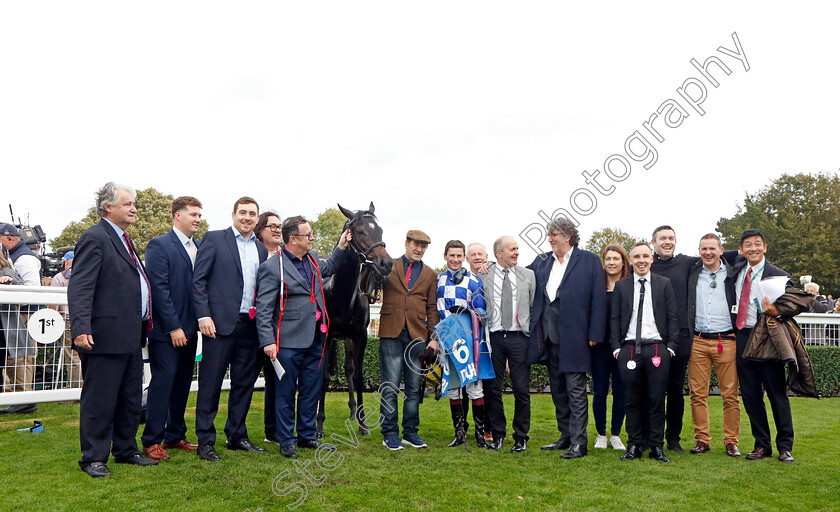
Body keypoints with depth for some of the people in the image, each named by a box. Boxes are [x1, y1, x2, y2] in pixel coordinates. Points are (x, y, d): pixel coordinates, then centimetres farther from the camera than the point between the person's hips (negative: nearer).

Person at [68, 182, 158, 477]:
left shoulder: (123, 240, 18)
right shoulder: (95, 238, -11)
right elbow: (80, 287, -18)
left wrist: (143, 324, 18)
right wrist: (81, 327, -27)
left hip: (130, 337, 10)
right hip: (105, 336, -10)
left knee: (130, 398, 16)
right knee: (99, 399, 1)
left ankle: (126, 450, 29)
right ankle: (93, 458, 13)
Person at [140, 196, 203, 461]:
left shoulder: (199, 247, 13)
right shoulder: (159, 245, -8)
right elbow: (159, 288, -13)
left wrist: (201, 320, 5)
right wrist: (173, 327, -16)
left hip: (188, 328, 7)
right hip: (165, 329, -7)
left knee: (182, 383, 12)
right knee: (163, 382, -2)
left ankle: (175, 436, 23)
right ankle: (152, 441, 9)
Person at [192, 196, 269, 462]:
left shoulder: (261, 249, 15)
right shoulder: (214, 239, 0)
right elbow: (198, 280, -4)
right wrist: (203, 316, -13)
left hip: (250, 324, 5)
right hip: (220, 322, -5)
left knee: (245, 382, 12)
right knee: (210, 384, 1)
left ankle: (237, 435, 25)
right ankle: (205, 441, 11)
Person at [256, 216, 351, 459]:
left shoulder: (312, 258, 11)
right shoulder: (272, 267, -11)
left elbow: (327, 269, 36)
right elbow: (263, 309, -13)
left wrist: (342, 248, 22)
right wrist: (268, 341, -19)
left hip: (315, 340, 7)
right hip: (289, 343, -7)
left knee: (311, 392, 15)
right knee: (286, 393, 5)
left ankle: (307, 435, 29)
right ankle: (286, 441, 18)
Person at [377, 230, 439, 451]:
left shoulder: (430, 274, 14)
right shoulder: (389, 267, 8)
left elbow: (432, 308, 13)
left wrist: (434, 337, 5)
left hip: (417, 336, 2)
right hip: (391, 334, -2)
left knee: (414, 388, 8)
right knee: (390, 387, -2)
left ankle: (410, 432, 18)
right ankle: (389, 434, 8)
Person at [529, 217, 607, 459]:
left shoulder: (589, 260, -2)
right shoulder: (541, 261, 13)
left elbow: (598, 299, -5)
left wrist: (595, 334, -11)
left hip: (573, 336, -6)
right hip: (548, 335, 6)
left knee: (576, 389, -3)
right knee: (557, 389, 13)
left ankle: (579, 442, 3)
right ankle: (566, 436, 24)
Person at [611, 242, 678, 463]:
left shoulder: (664, 284, 9)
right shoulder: (621, 285, 10)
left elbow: (672, 317, 7)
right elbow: (615, 319, 9)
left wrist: (670, 346, -1)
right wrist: (617, 347, 1)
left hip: (657, 348, 0)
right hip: (629, 349, 1)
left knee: (657, 399, 1)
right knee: (633, 399, 4)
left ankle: (657, 446, 11)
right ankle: (634, 445, 13)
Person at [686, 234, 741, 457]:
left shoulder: (732, 274, 5)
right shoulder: (692, 273, 9)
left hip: (726, 341, -1)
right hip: (698, 342, 2)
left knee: (730, 394, 1)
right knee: (698, 394, 2)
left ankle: (731, 441, 13)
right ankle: (701, 440, 12)